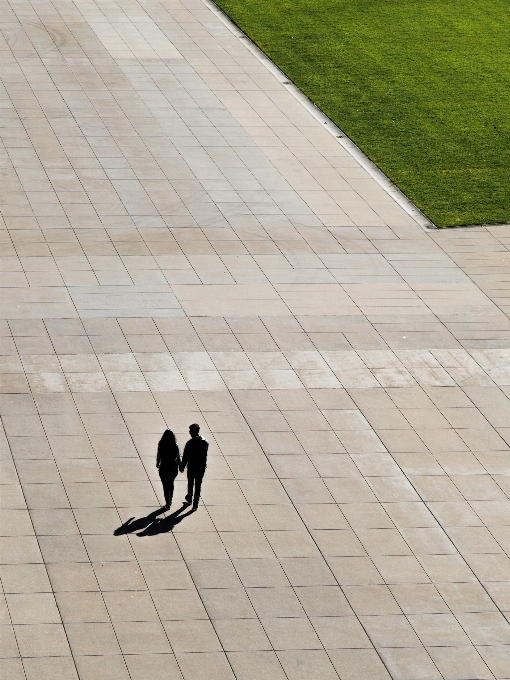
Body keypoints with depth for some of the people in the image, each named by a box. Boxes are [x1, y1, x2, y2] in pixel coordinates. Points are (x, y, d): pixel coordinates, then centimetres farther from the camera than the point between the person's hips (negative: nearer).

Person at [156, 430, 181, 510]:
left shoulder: (161, 446, -15)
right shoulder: (175, 447, -14)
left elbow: (158, 457, -6)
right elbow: (178, 458, -7)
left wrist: (157, 464, 13)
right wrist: (180, 466, 9)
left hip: (163, 468, -2)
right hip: (173, 468, 2)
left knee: (166, 486, 9)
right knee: (171, 484, 24)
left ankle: (168, 504, 10)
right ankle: (170, 501, 36)